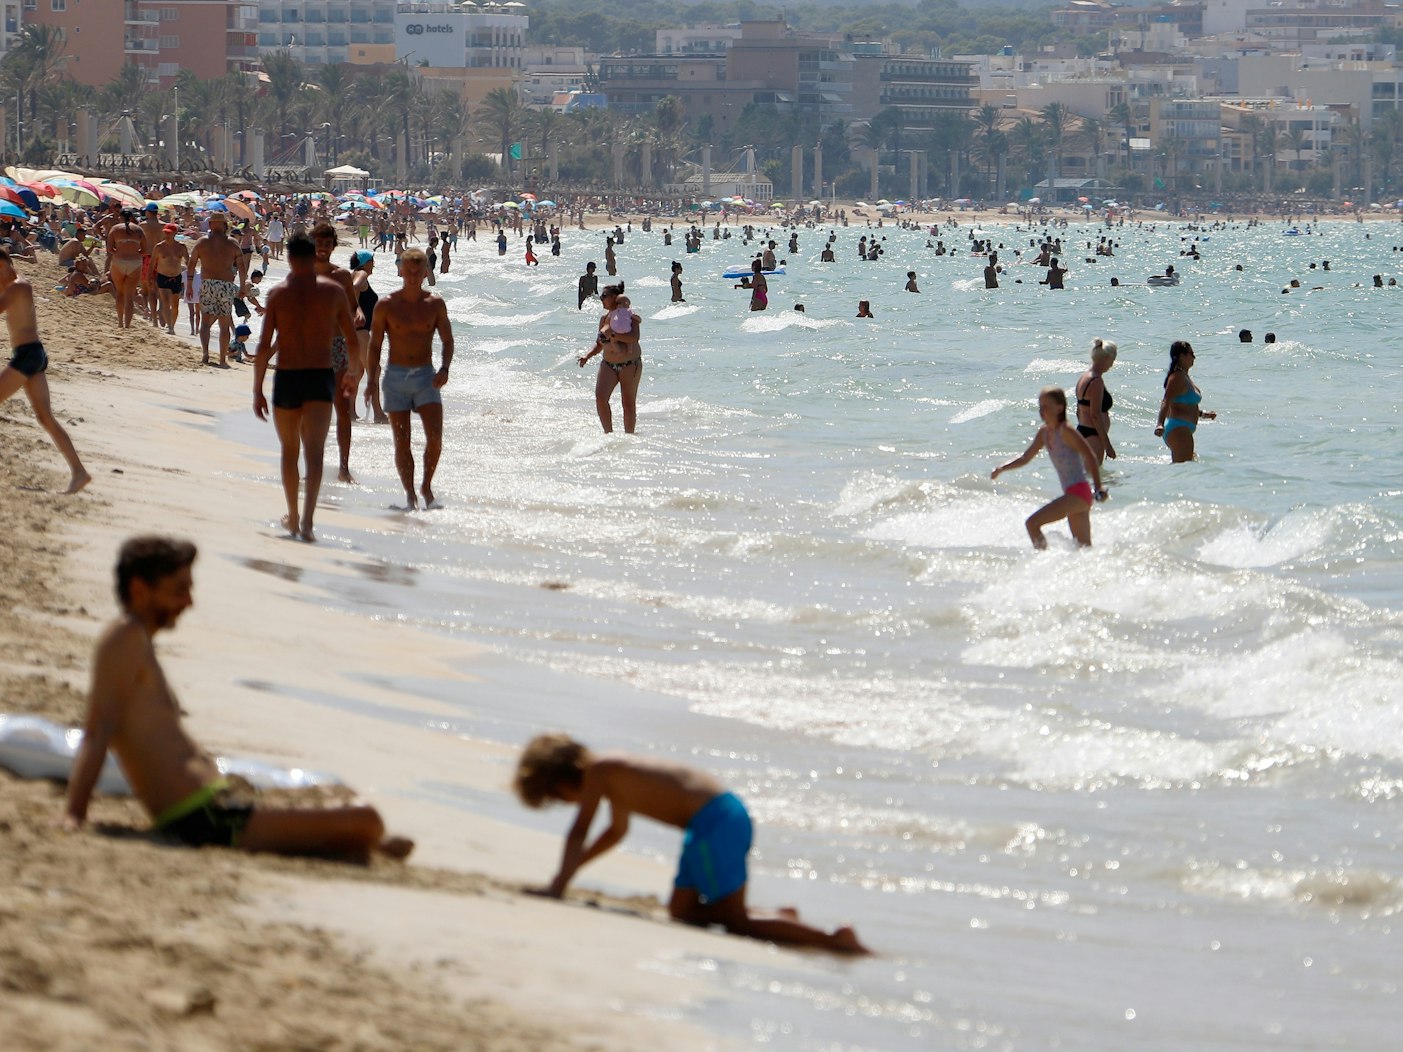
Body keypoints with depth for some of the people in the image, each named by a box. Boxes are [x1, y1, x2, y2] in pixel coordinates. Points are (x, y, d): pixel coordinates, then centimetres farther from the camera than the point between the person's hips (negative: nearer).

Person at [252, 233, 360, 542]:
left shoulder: (278, 293, -2)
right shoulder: (333, 290, 1)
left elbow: (264, 347, -6)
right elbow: (352, 340, 8)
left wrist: (257, 390, -1)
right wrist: (353, 373, 26)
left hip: (286, 378, 0)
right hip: (320, 378, 0)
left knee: (289, 450, 17)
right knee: (314, 450, -8)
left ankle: (293, 517, 30)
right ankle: (307, 518, -25)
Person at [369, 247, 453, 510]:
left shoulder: (435, 304, 3)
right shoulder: (386, 306, -1)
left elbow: (447, 340, 6)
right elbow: (375, 345, 3)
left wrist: (444, 369, -11)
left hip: (426, 377, 1)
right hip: (396, 377, -1)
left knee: (435, 436, -13)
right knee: (401, 441, 0)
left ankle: (427, 487, 6)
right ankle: (409, 493, 10)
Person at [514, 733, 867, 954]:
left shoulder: (596, 772, -4)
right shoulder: (612, 772, 23)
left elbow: (579, 834, -8)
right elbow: (617, 831, 38)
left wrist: (559, 886, -4)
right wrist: (570, 870, 40)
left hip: (713, 822, -10)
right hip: (728, 813, 10)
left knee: (732, 919, -7)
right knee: (682, 912, 17)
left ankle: (835, 940, -18)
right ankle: (781, 919, 8)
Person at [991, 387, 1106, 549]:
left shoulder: (1065, 431, -13)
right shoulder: (1044, 433, 11)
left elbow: (1090, 457, -16)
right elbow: (1025, 458, 21)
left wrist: (1098, 489, -21)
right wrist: (1002, 468, 6)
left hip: (1079, 492, -9)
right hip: (1071, 494, 9)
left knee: (1032, 522, -16)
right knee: (1083, 545, 15)